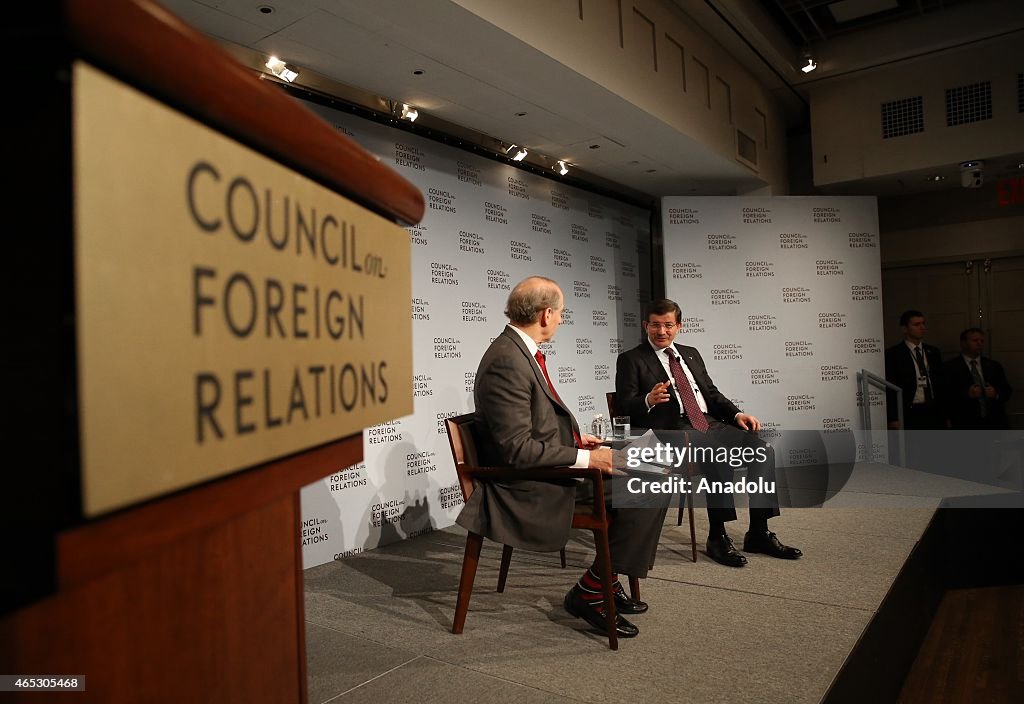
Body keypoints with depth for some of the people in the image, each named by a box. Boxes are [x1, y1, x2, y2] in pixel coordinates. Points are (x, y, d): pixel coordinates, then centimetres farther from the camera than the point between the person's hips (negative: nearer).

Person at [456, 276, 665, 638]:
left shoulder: (520, 351, 8)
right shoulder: (507, 362, -23)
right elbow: (517, 449, -26)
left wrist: (575, 439, 12)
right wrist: (584, 458, -21)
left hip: (546, 468, 11)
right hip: (531, 485, -11)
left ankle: (607, 580, 22)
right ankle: (589, 592, -2)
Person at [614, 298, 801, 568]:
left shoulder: (691, 354, 24)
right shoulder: (630, 360, 5)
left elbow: (712, 393, 23)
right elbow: (624, 404, -5)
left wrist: (736, 414, 4)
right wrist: (648, 400, -27)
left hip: (710, 423, 7)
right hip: (673, 430, -6)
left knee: (763, 450, -16)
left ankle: (758, 533, -9)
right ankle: (717, 537, -21)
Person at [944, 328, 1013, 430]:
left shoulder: (994, 366, 14)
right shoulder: (950, 367, -2)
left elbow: (1007, 391, 14)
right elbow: (945, 396, -8)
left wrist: (996, 393, -7)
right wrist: (966, 394, -22)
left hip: (995, 422, 4)